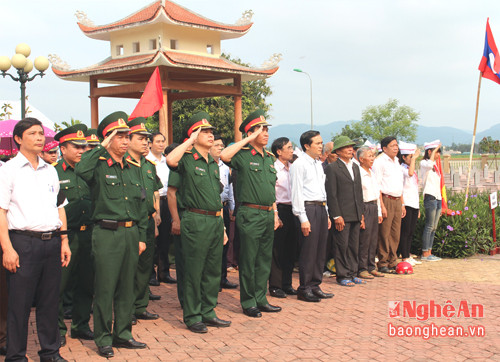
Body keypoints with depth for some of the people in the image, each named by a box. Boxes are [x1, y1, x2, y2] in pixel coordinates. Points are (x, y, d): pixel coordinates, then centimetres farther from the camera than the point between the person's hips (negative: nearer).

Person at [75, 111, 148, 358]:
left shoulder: (132, 170, 16)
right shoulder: (99, 167, -3)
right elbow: (81, 169, -28)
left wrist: (141, 236, 13)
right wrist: (102, 148, -16)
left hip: (131, 233, 6)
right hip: (107, 234, -6)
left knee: (127, 287, 12)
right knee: (105, 288, 0)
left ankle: (122, 333, 23)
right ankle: (103, 339, 11)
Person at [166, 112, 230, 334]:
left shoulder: (213, 163, 17)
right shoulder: (187, 160, -5)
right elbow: (170, 160, -31)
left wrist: (222, 227, 19)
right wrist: (190, 141, -17)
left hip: (215, 221, 7)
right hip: (196, 221, -7)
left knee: (213, 270, 12)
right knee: (194, 271, 0)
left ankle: (208, 312, 23)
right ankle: (192, 317, 10)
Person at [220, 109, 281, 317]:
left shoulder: (269, 158, 15)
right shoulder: (243, 155, -7)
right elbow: (224, 156, -29)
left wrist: (275, 212, 16)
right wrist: (248, 140, -20)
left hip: (268, 214, 7)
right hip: (250, 214, -7)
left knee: (265, 260, 12)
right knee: (248, 261, 1)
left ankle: (260, 299, 22)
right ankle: (248, 302, 11)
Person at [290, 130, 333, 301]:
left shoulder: (318, 164, 18)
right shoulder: (299, 164, -8)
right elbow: (297, 192, -12)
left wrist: (327, 214, 19)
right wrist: (303, 219, -16)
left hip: (321, 208, 8)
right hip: (308, 208, -8)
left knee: (320, 250, 10)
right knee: (308, 251, -5)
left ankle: (315, 286, 19)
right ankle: (304, 289, 4)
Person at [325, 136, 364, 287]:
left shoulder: (355, 167, 16)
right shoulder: (332, 168, -7)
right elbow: (331, 194, -11)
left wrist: (361, 213, 14)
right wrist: (337, 216, -15)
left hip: (355, 215, 7)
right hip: (342, 215, -7)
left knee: (354, 246, 11)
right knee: (342, 246, -1)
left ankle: (352, 273, 21)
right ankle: (342, 276, 8)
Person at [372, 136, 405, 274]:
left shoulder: (397, 162, 20)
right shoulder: (379, 161, -6)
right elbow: (377, 185, -12)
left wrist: (402, 204, 19)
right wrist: (382, 206, -18)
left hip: (397, 201, 8)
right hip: (386, 199, -8)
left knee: (395, 234, 8)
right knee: (384, 234, -5)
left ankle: (392, 262, 16)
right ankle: (383, 264, 2)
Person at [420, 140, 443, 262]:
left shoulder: (436, 165, 21)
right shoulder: (424, 163, -4)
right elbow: (430, 164, -30)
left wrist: (440, 201, 20)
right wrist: (435, 149, -19)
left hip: (438, 197, 8)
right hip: (430, 197, -8)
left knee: (434, 227, 7)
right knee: (429, 226, -9)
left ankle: (429, 252, 10)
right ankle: (424, 254, -6)